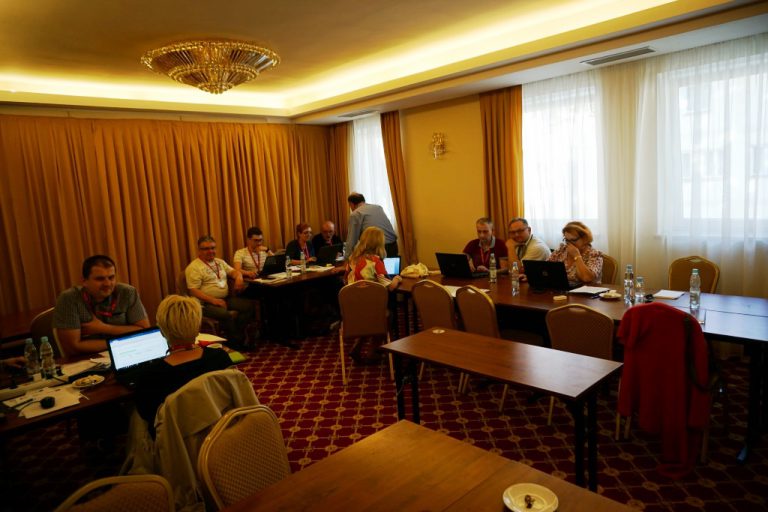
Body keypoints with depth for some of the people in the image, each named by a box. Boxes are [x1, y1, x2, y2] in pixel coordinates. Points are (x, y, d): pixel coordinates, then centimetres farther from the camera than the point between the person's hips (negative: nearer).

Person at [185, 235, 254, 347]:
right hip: (207, 303, -7)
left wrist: (239, 277, -8)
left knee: (249, 305, -11)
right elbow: (193, 291, -13)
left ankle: (236, 333, -5)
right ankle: (236, 342, -11)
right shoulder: (193, 267, -6)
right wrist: (213, 300, -23)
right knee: (226, 315, -33)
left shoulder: (219, 262, 16)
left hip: (226, 299, 7)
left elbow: (233, 271, 18)